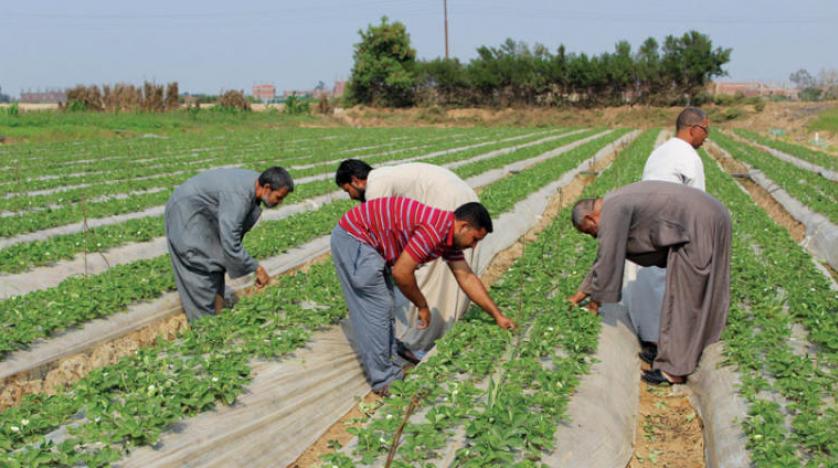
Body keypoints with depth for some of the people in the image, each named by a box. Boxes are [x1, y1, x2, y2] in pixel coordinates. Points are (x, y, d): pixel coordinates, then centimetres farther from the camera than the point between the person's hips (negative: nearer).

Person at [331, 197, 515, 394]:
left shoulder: (450, 236, 6)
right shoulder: (435, 230, -25)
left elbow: (467, 278, 13)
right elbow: (401, 272, -23)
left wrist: (498, 316, 15)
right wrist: (423, 306, -8)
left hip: (363, 239, 10)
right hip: (353, 237, -10)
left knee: (384, 305, 16)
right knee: (377, 309, -5)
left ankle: (389, 362, 28)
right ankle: (384, 379, 5)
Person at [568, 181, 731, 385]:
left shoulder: (612, 210, -13)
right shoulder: (618, 205, 17)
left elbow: (608, 259, -11)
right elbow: (605, 256, 25)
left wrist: (596, 299, 2)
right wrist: (582, 293, 30)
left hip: (699, 227, -10)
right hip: (711, 217, 10)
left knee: (683, 298, -2)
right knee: (696, 297, 19)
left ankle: (674, 370, 6)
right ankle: (690, 354, 31)